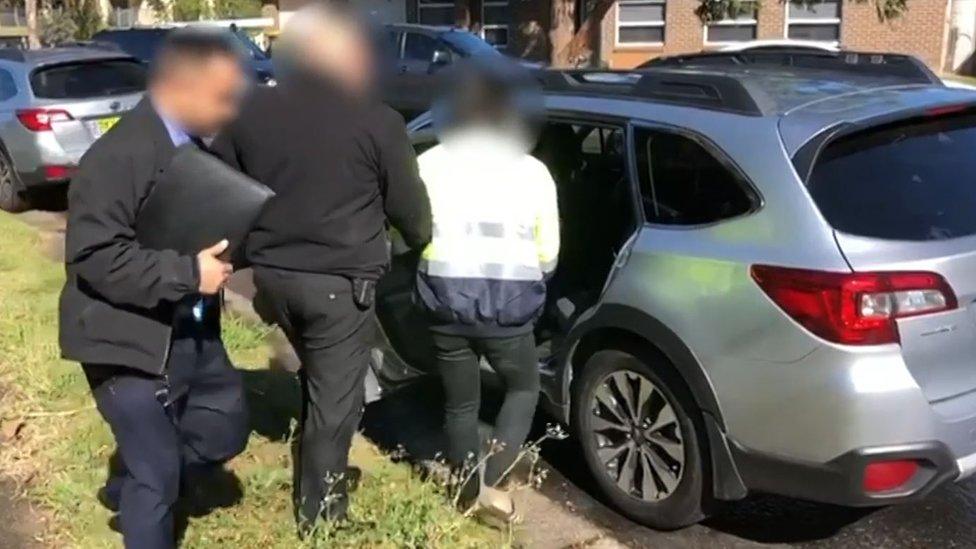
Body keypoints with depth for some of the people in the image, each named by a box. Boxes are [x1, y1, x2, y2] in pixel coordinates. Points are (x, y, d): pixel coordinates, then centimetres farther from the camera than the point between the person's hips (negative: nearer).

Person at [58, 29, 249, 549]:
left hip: (189, 332, 9)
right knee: (157, 475, 2)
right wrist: (189, 273, -27)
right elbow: (95, 255, -26)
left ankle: (130, 490, 39)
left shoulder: (192, 147, 5)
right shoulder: (119, 155, -22)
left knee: (226, 429, 19)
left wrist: (222, 250, -1)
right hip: (131, 341, -9)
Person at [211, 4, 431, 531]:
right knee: (334, 399, 8)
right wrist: (422, 242, 20)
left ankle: (316, 483, 40)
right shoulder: (376, 120, -8)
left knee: (318, 383, 27)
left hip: (272, 273, 6)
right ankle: (318, 511, 18)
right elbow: (408, 207, -1)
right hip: (340, 282, -5)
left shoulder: (251, 113, 4)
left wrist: (252, 252, 21)